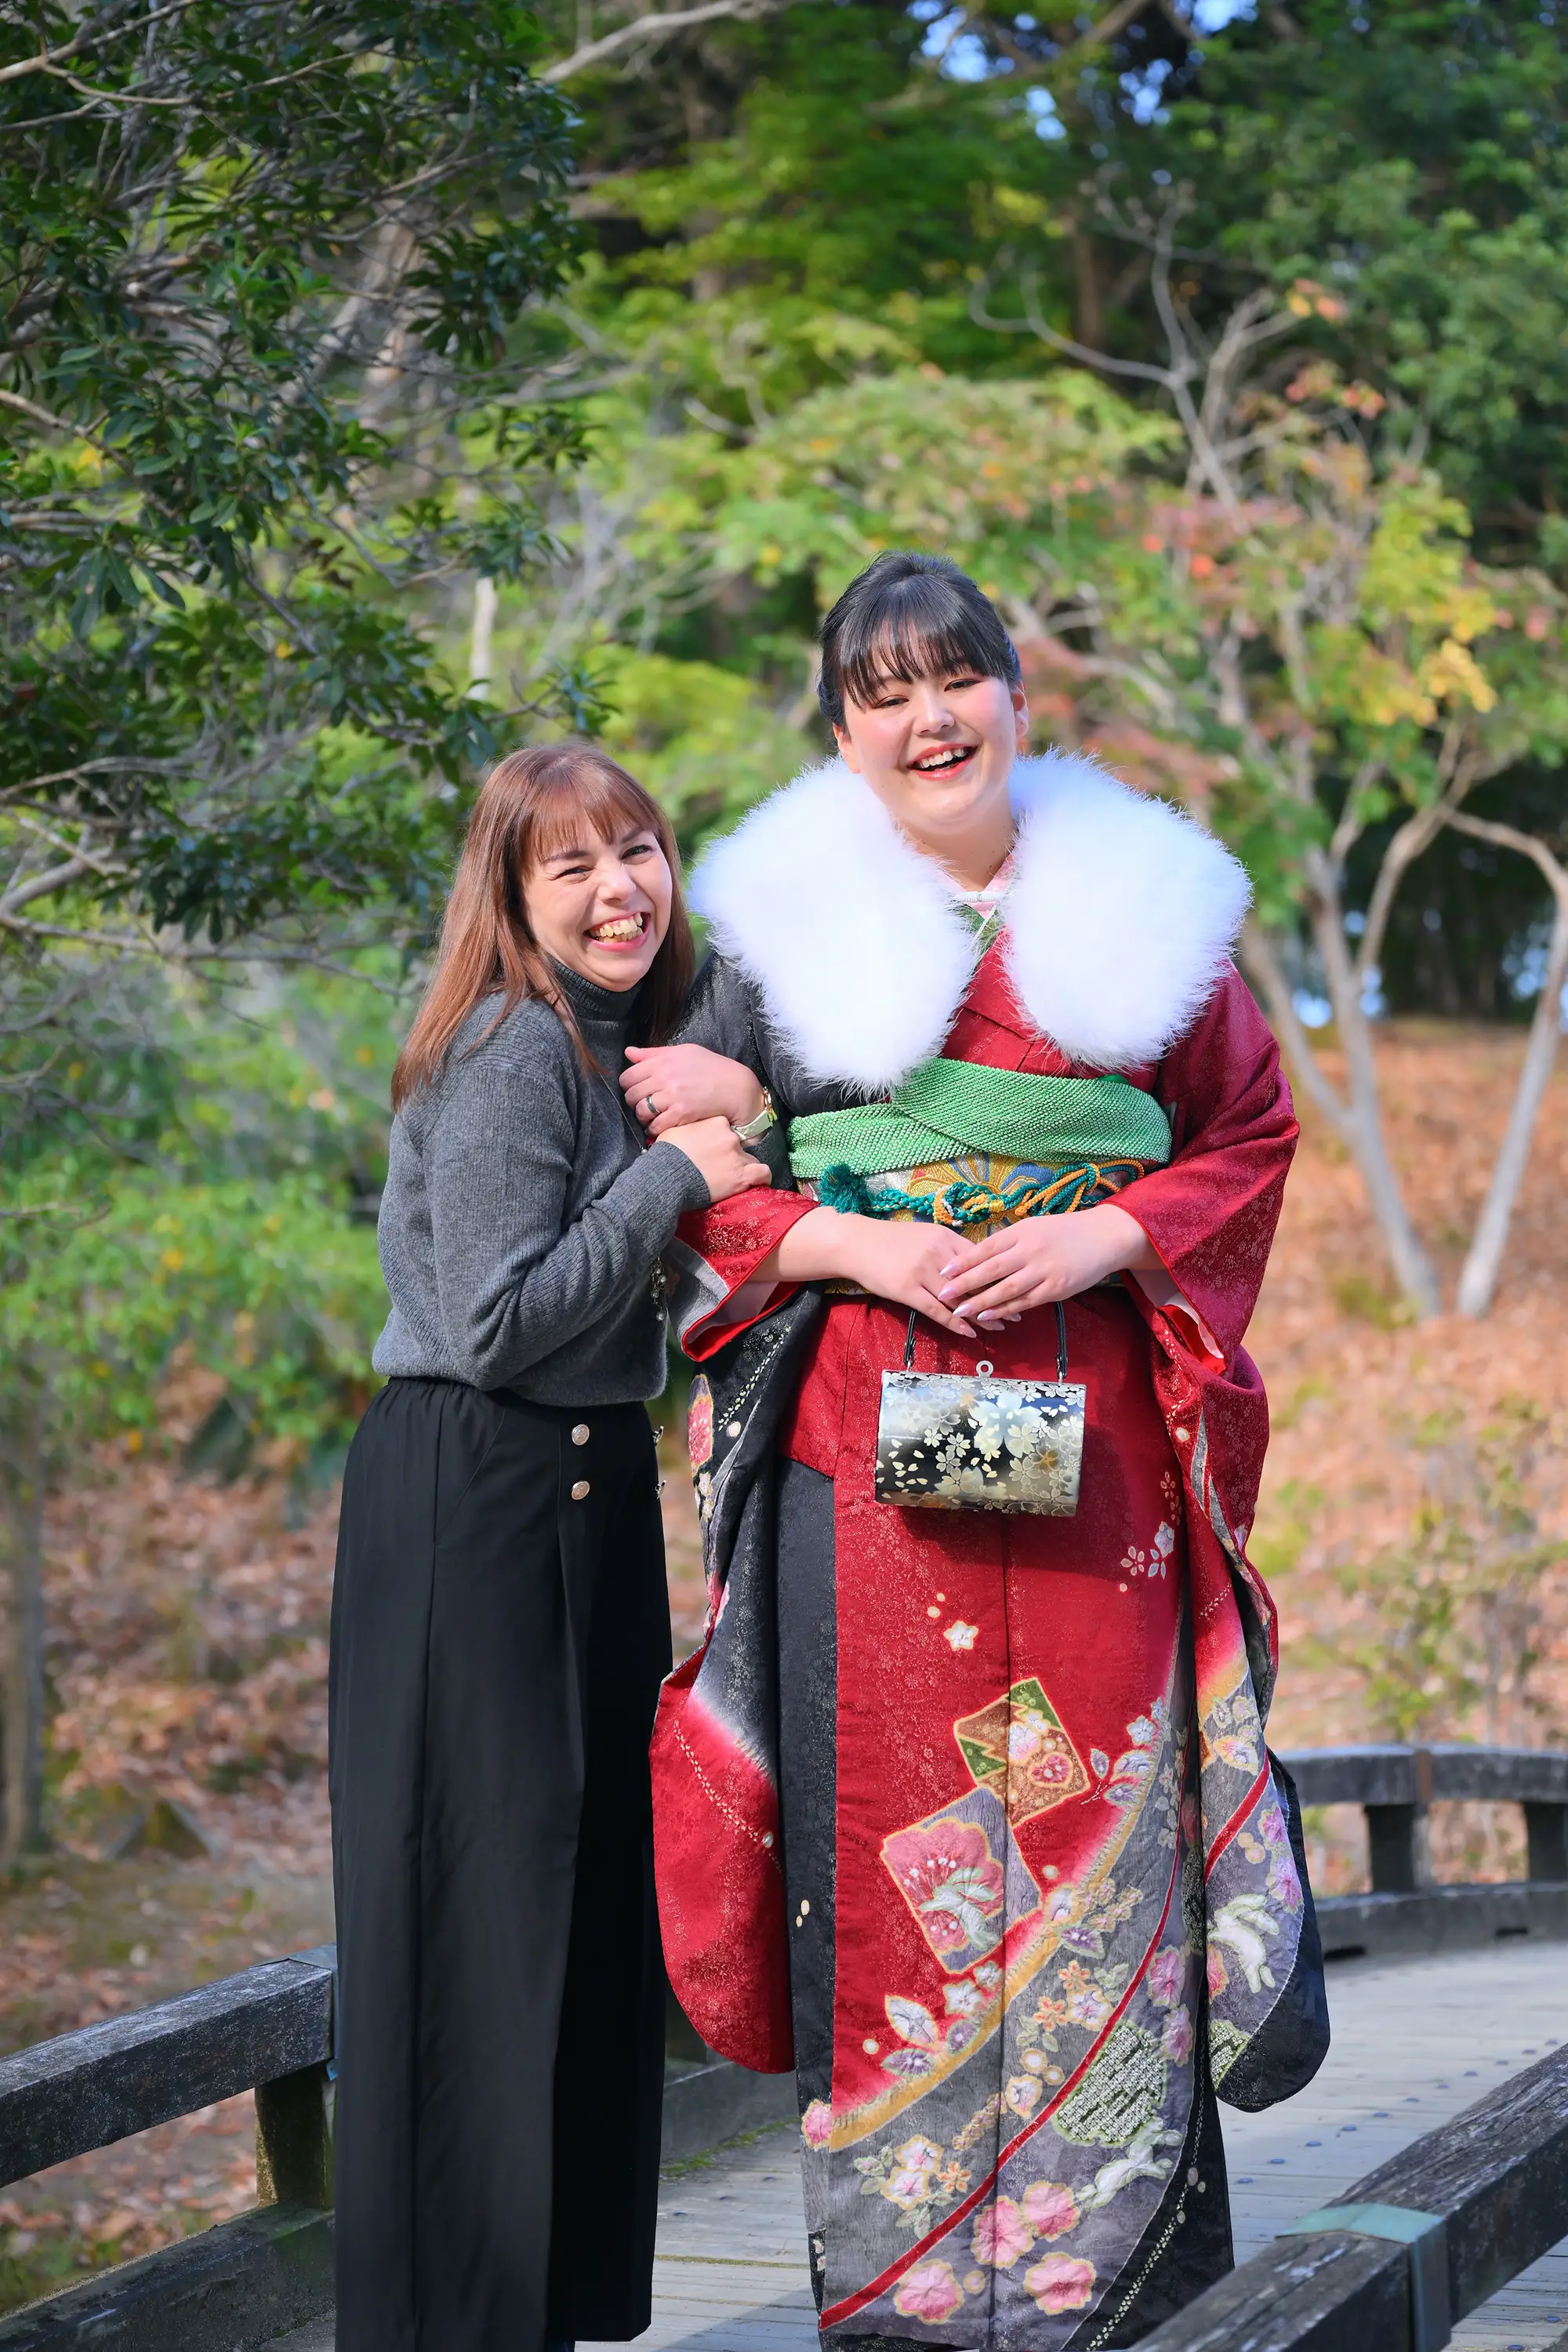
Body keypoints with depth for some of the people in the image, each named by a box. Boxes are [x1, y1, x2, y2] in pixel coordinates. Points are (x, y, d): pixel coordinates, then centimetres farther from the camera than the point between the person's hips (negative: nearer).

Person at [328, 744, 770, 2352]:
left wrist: (710, 1132, 5)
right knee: (486, 1900, -6)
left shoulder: (621, 1043, 13)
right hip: (470, 1502, -10)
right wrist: (672, 1176, -15)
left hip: (588, 1492, 10)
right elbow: (498, 1322, -21)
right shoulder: (511, 1053, -15)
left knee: (591, 1892, 13)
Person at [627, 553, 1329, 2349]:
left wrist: (1101, 1242, -8)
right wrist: (854, 1248, -10)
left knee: (1091, 1815, -2)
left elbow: (1252, 1140, 9)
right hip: (866, 1435, 0)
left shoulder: (1141, 904, 9)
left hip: (1089, 1436, 1)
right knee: (889, 1821, -2)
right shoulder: (782, 920, 7)